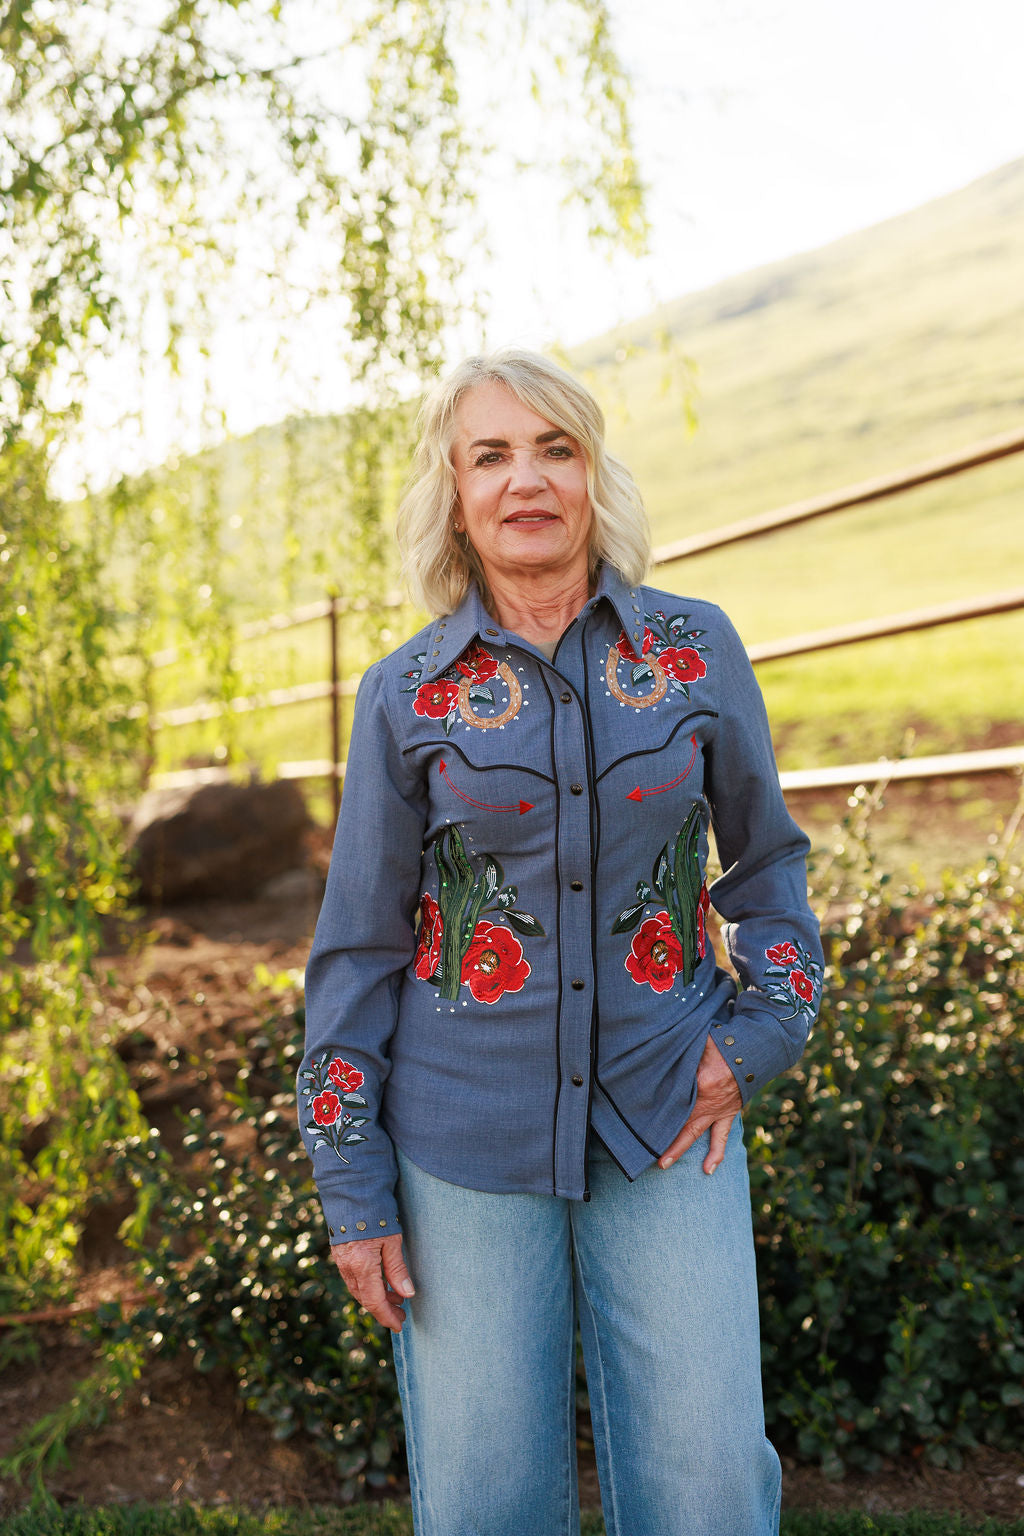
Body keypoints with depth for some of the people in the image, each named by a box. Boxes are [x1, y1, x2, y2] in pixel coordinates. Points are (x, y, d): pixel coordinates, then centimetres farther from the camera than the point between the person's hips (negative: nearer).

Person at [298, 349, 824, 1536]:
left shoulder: (694, 651, 0)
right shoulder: (405, 698, -2)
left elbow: (766, 859, 13)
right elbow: (356, 949, 2)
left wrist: (757, 1036, 0)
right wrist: (352, 1188, 0)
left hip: (667, 1127, 1)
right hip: (467, 1138, 0)